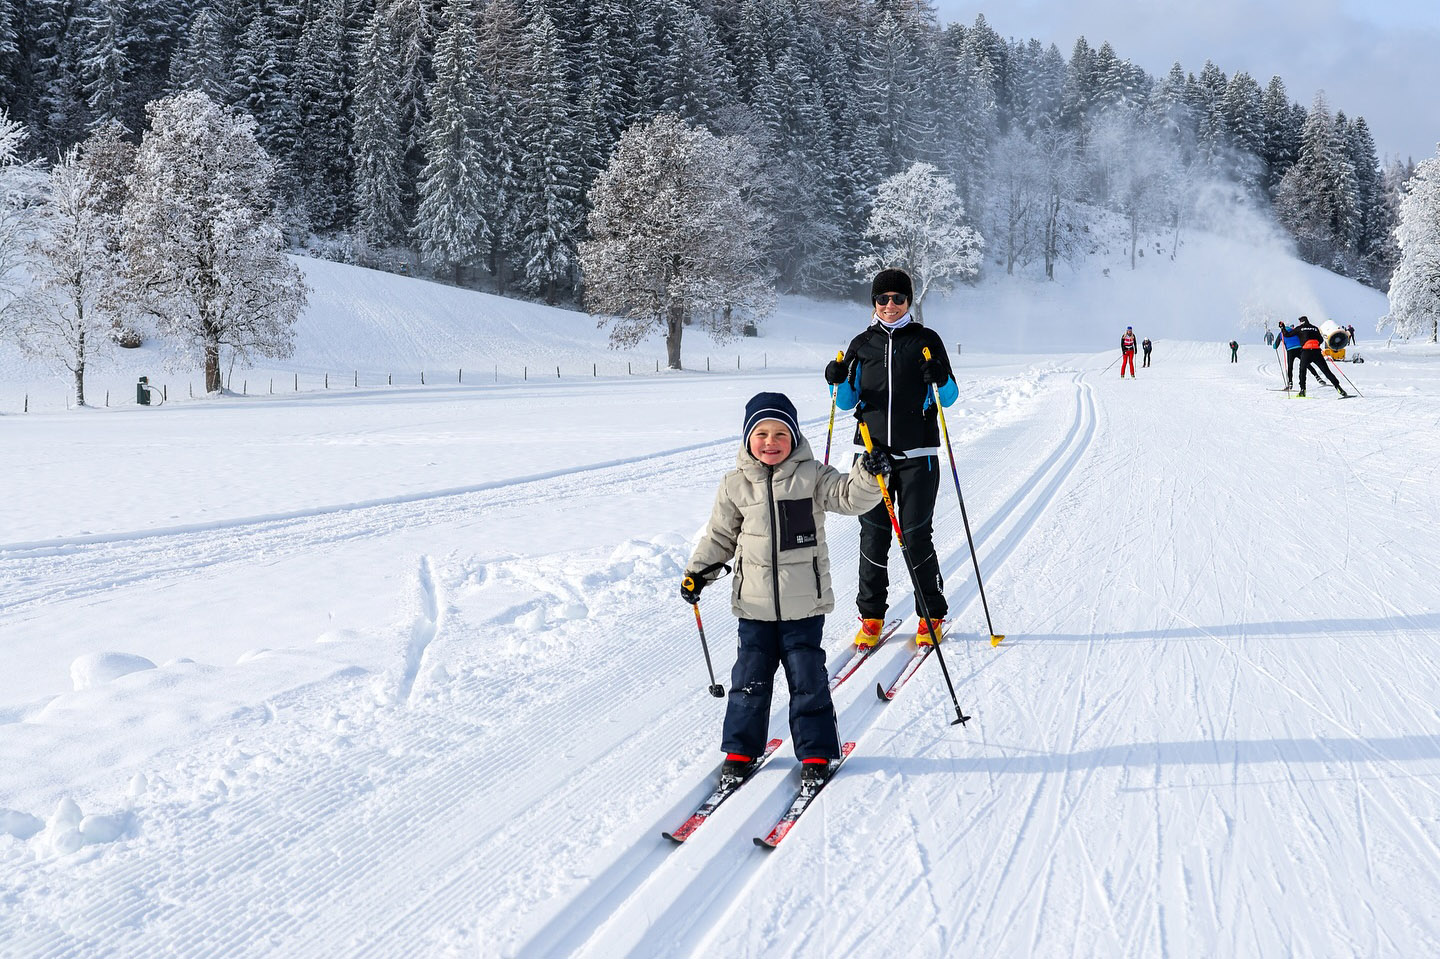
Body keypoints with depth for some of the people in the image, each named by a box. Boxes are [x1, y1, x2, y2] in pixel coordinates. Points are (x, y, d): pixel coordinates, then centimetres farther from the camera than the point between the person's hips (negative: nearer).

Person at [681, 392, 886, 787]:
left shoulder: (812, 476, -3)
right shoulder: (735, 485, 2)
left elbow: (849, 496, -13)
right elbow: (720, 534, 11)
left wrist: (868, 476, -31)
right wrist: (698, 570, 4)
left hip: (804, 604, -1)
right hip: (755, 604, 2)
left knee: (808, 678, 5)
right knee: (750, 678, 8)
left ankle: (815, 751, 17)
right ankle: (741, 748, 22)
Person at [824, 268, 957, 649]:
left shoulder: (926, 341, 4)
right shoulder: (862, 345, 10)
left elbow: (949, 397, 4)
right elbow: (848, 402, 13)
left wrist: (940, 379, -16)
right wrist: (839, 383, -7)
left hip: (917, 453, -2)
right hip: (872, 451, 2)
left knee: (916, 535, -3)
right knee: (873, 535, 1)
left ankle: (931, 615, 12)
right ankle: (871, 615, 14)